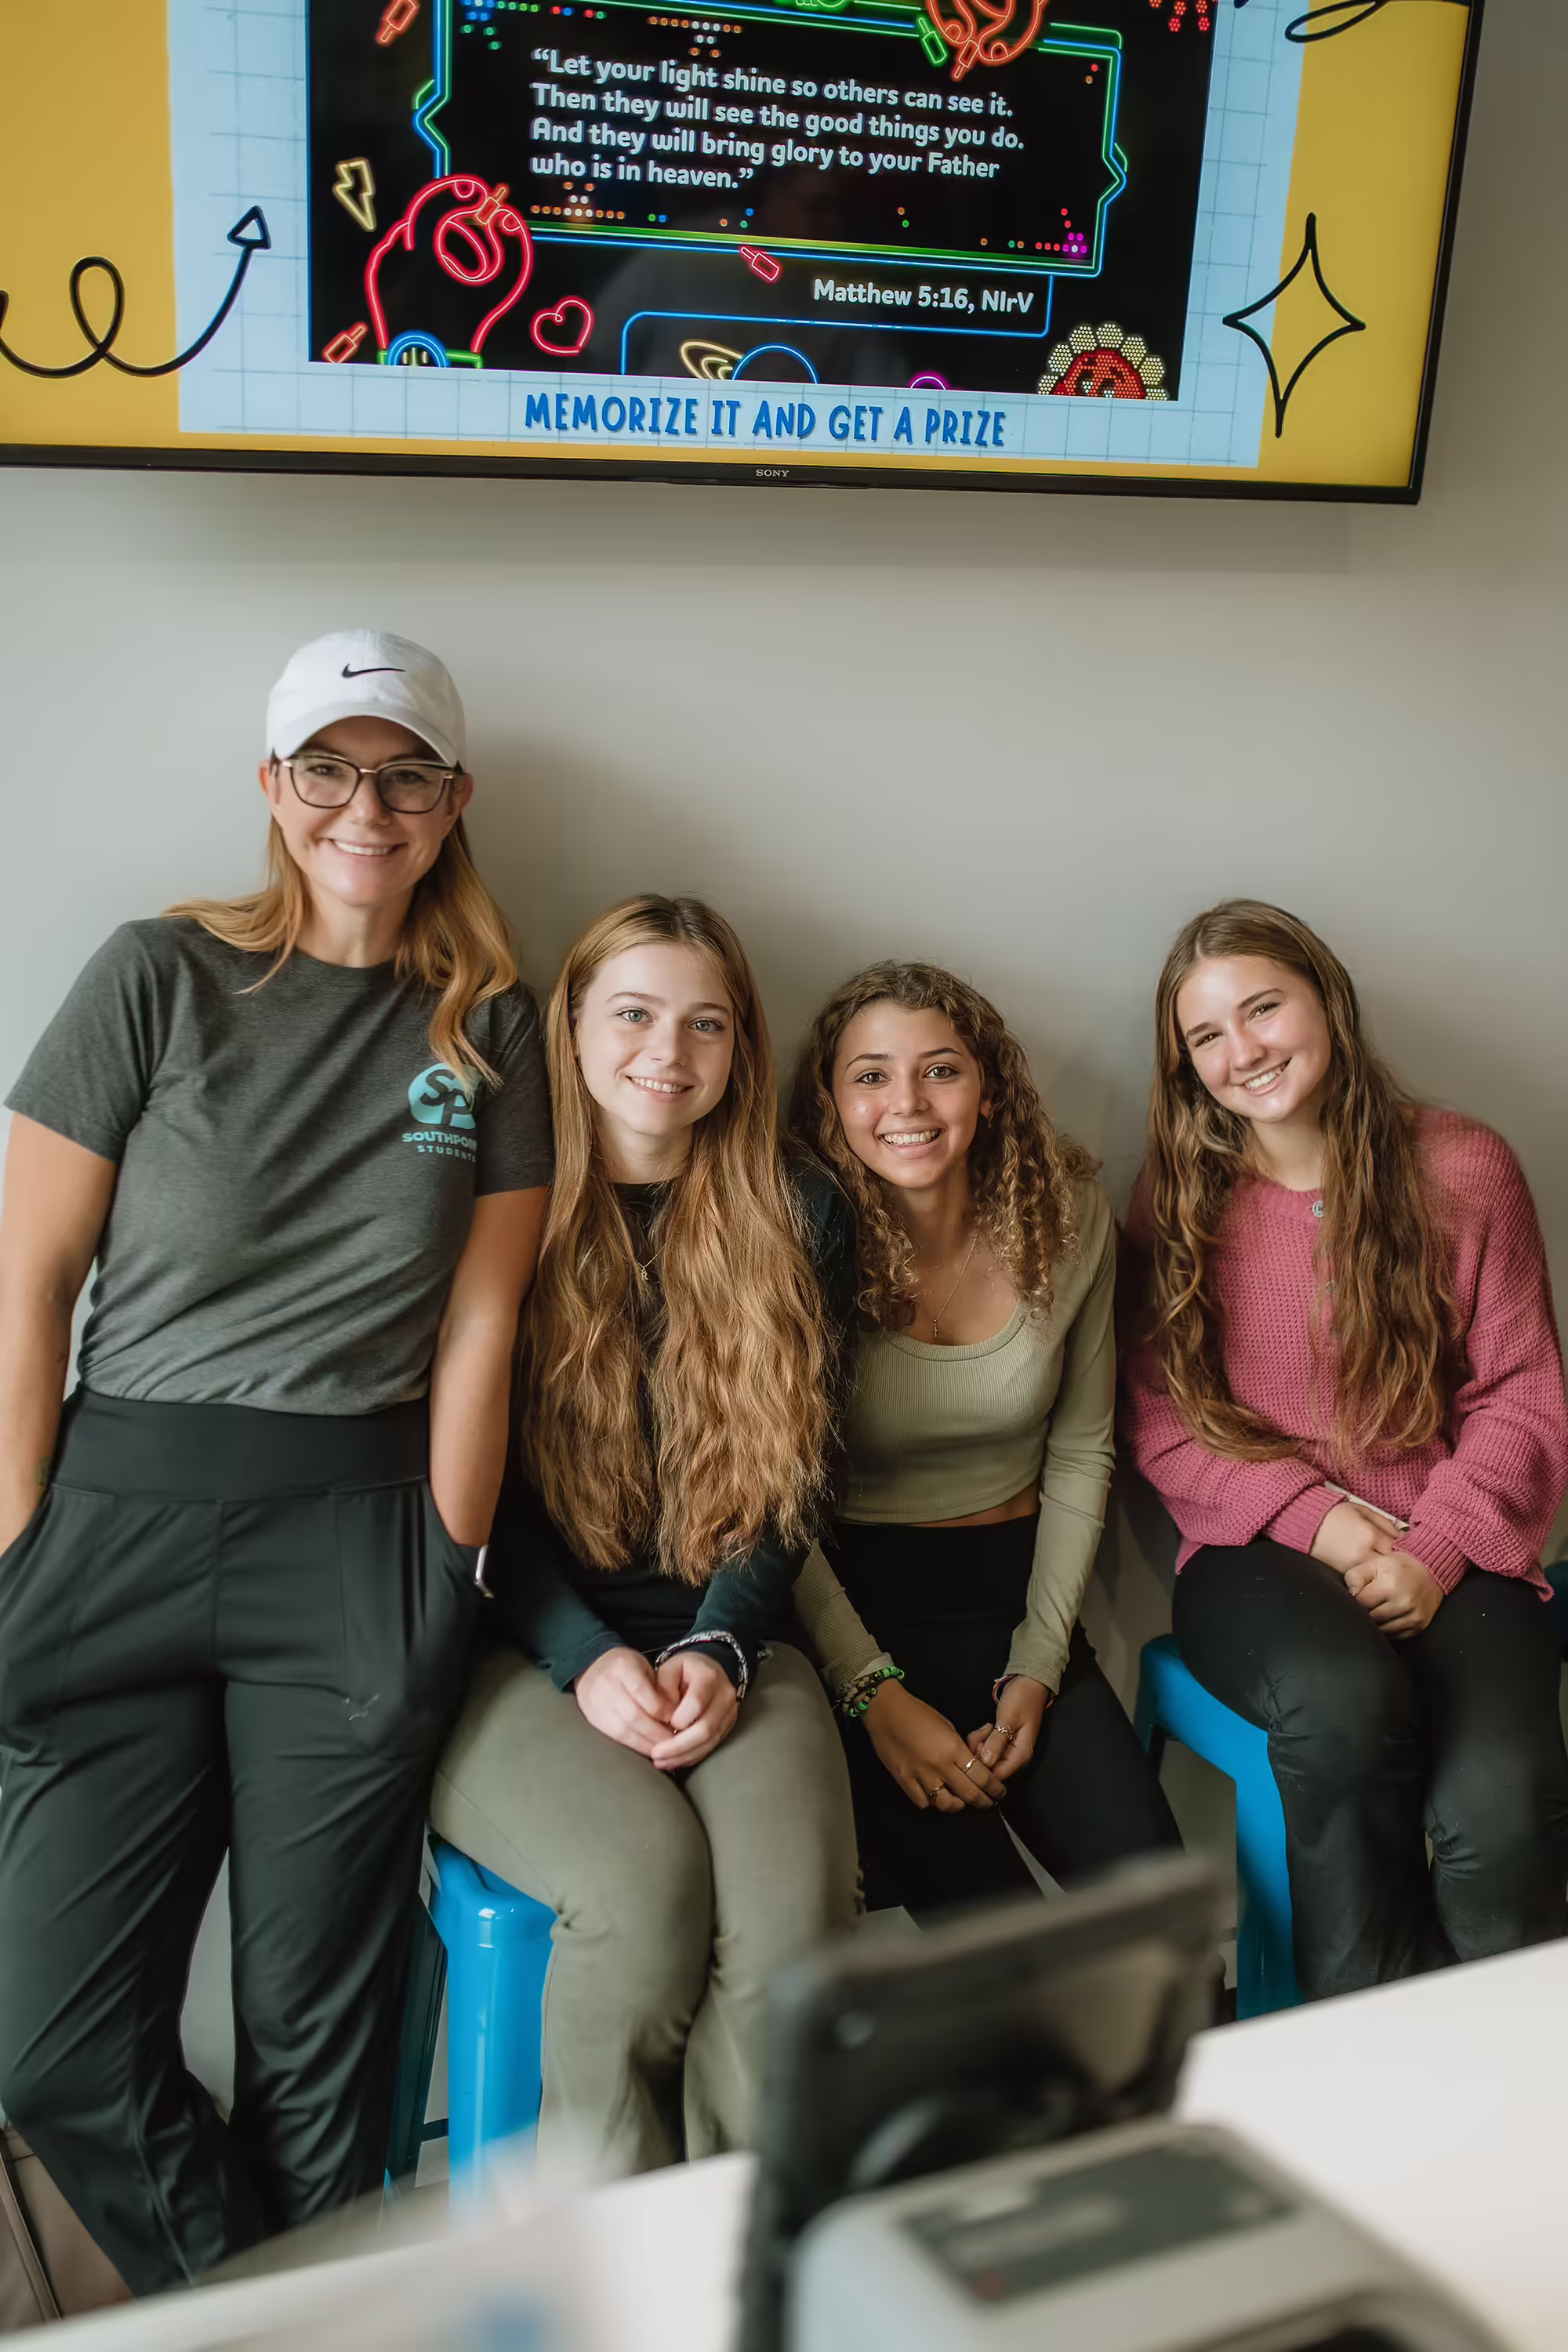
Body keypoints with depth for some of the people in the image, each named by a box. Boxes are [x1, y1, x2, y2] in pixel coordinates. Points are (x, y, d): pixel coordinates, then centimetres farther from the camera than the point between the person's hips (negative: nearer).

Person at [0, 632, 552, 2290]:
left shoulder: (487, 1028, 6)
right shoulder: (160, 979, 0)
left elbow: (477, 1328, 5)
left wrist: (445, 1580, 1)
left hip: (359, 1544, 0)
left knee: (317, 2045, 8)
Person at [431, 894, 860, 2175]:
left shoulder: (797, 1224, 11)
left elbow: (787, 1479, 7)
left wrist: (718, 1652, -9)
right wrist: (590, 1659, -12)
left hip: (726, 1645, 2)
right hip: (522, 1653, -1)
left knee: (796, 1904, -27)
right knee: (645, 1879, -30)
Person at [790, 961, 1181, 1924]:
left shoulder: (1067, 1218, -2)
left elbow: (1081, 1455, 6)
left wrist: (1039, 1667, -2)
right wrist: (875, 1694, -15)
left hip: (1018, 1588, 3)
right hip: (854, 1600, -3)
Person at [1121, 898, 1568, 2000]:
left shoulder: (1463, 1169, 6)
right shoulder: (1179, 1201, 8)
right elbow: (1162, 1421, 4)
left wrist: (1436, 1551, -12)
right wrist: (1314, 1516, -11)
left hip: (1451, 1560, 0)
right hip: (1260, 1552, 0)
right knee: (1346, 1700, -35)